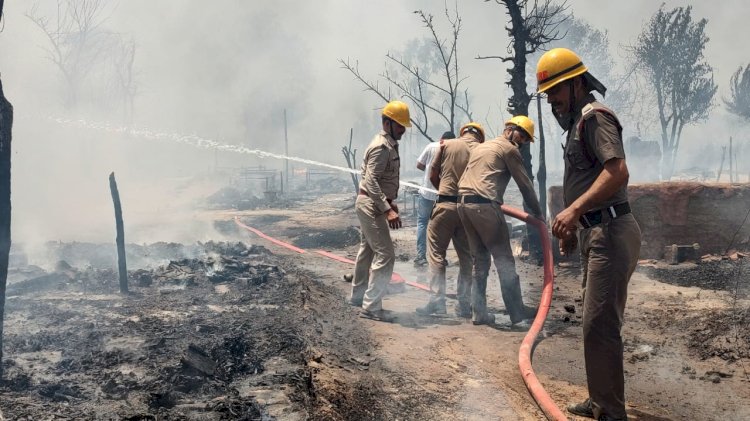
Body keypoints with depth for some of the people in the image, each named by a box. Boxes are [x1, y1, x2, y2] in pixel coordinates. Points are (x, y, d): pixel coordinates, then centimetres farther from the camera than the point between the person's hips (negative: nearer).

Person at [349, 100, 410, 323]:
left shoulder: (389, 145, 12)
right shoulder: (381, 147, -20)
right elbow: (371, 181, -28)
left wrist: (391, 202, 21)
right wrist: (387, 210, -34)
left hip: (372, 205, 11)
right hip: (371, 206, -11)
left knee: (368, 251, 20)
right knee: (385, 254, -12)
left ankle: (358, 296, 34)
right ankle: (371, 306, -9)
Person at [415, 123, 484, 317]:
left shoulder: (447, 145, 2)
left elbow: (432, 175, 5)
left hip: (445, 205, -2)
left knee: (437, 254, 5)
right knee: (466, 257, 11)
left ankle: (437, 300, 0)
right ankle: (464, 304, 12)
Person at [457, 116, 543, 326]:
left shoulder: (480, 147, 27)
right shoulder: (509, 149, 3)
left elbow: (463, 180, 25)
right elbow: (525, 184, 4)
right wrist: (538, 213, 13)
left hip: (463, 204, 8)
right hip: (485, 205, -8)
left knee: (480, 261, 12)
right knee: (504, 259, -2)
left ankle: (479, 312, 9)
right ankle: (517, 311, 0)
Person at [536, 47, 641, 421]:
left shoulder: (594, 116, -11)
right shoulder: (578, 121, 21)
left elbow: (617, 171, -26)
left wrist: (574, 209, -33)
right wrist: (573, 226, 25)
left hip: (609, 233, -11)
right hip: (595, 232, 11)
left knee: (600, 326, -10)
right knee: (597, 323, 16)